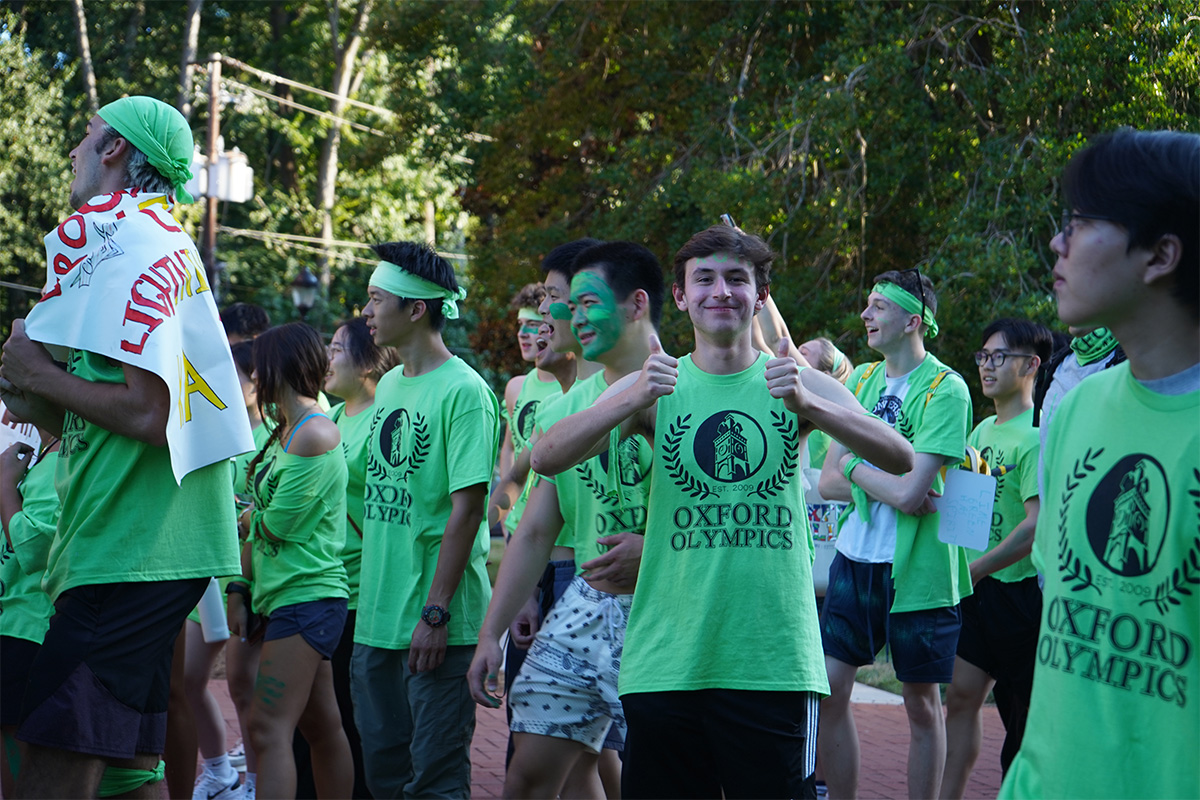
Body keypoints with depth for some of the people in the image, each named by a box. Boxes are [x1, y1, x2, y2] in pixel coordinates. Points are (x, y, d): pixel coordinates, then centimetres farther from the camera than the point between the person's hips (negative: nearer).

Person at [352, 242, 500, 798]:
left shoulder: (463, 391, -12)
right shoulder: (388, 386, 13)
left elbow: (468, 507, -17)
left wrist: (435, 612, -21)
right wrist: (370, 596, 14)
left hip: (436, 625, -8)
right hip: (376, 617, 8)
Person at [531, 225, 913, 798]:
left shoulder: (804, 385, 4)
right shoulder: (652, 386, 5)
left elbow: (901, 459, -9)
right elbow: (546, 457, -7)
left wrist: (807, 405, -25)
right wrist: (634, 400, -23)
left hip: (773, 663, -1)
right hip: (666, 662, 1)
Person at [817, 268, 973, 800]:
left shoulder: (946, 389, -12)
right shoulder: (862, 380, 8)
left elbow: (907, 494, -21)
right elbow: (828, 482, 5)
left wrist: (854, 466, -4)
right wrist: (888, 485, -12)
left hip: (916, 570, -6)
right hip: (854, 558, 6)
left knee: (921, 704, 6)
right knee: (828, 691, 2)